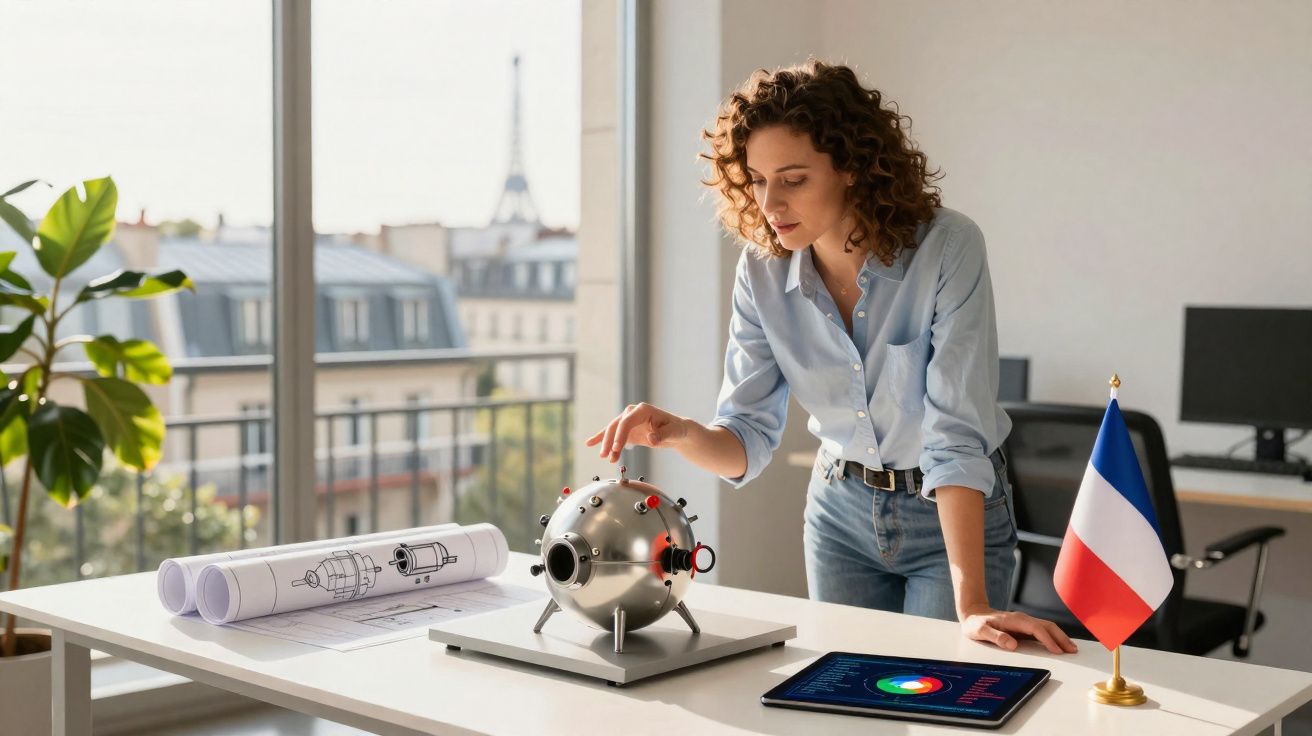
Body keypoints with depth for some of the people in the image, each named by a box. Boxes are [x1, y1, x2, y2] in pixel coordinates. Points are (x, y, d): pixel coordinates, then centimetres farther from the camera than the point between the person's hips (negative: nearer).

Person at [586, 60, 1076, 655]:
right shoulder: (762, 269, -12)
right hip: (842, 508, 4)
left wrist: (971, 606, -33)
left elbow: (957, 433, -29)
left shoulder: (947, 248, -25)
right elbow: (747, 438, -11)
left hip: (956, 515, -4)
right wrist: (681, 433, -34)